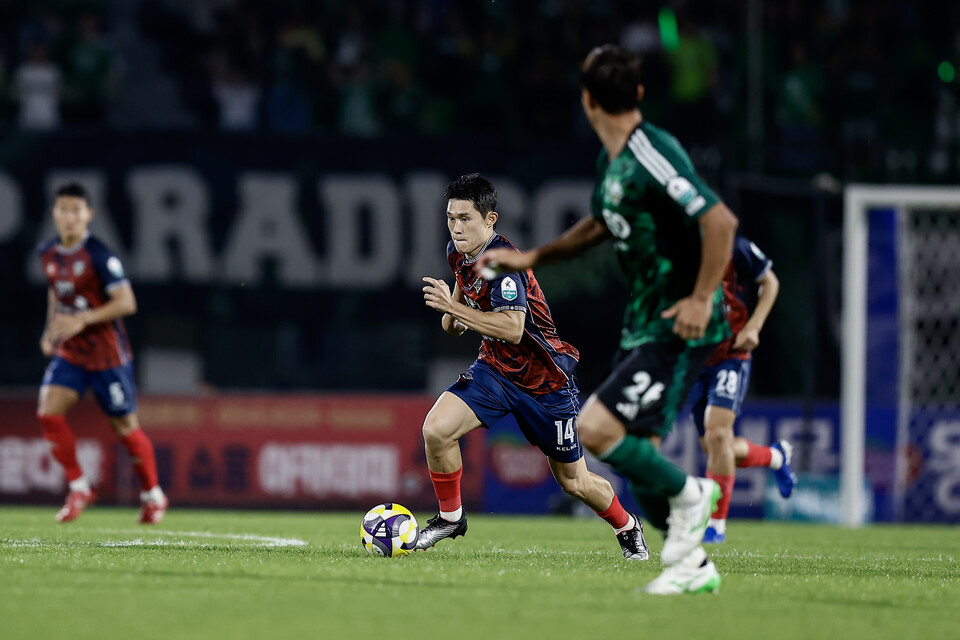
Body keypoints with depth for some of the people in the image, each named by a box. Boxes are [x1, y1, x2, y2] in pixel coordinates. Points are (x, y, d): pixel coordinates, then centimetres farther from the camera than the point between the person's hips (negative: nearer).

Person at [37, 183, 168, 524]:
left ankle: (153, 495, 24)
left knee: (125, 427, 4)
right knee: (49, 413, -14)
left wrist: (81, 320, -27)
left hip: (106, 353, -5)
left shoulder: (98, 256, -18)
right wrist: (51, 327, 8)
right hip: (69, 352, 5)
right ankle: (79, 487, 0)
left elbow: (126, 302, -21)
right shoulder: (48, 253, 2)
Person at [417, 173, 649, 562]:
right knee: (436, 429, -19)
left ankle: (627, 527, 36)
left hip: (546, 380, -6)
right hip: (495, 369, 6)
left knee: (573, 481, 7)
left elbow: (512, 327, -39)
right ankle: (450, 517, 3)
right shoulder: (458, 252, -3)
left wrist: (453, 308, -40)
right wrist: (453, 317, -1)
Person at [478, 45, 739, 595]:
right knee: (635, 456, 8)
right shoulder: (611, 161, 10)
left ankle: (687, 495, 2)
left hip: (679, 328, -9)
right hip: (643, 325, 9)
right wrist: (531, 258, 25)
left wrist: (701, 298, -23)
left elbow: (720, 221, -25)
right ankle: (693, 564, 19)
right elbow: (601, 225, 29)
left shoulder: (653, 157, -20)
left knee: (596, 430, -19)